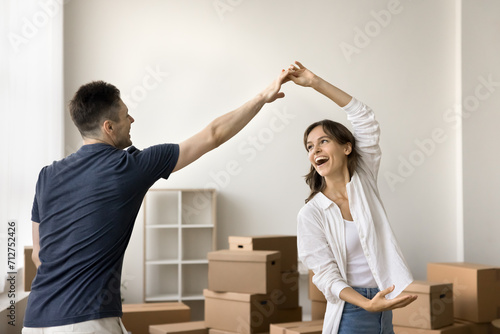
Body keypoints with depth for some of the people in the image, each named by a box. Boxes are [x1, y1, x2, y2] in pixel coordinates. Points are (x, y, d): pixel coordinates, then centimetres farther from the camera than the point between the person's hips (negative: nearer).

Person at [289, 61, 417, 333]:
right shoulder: (311, 214, -9)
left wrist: (316, 83, -10)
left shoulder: (364, 183, 1)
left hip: (383, 308, 4)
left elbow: (365, 121, -4)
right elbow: (326, 276, -13)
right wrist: (368, 305, -29)